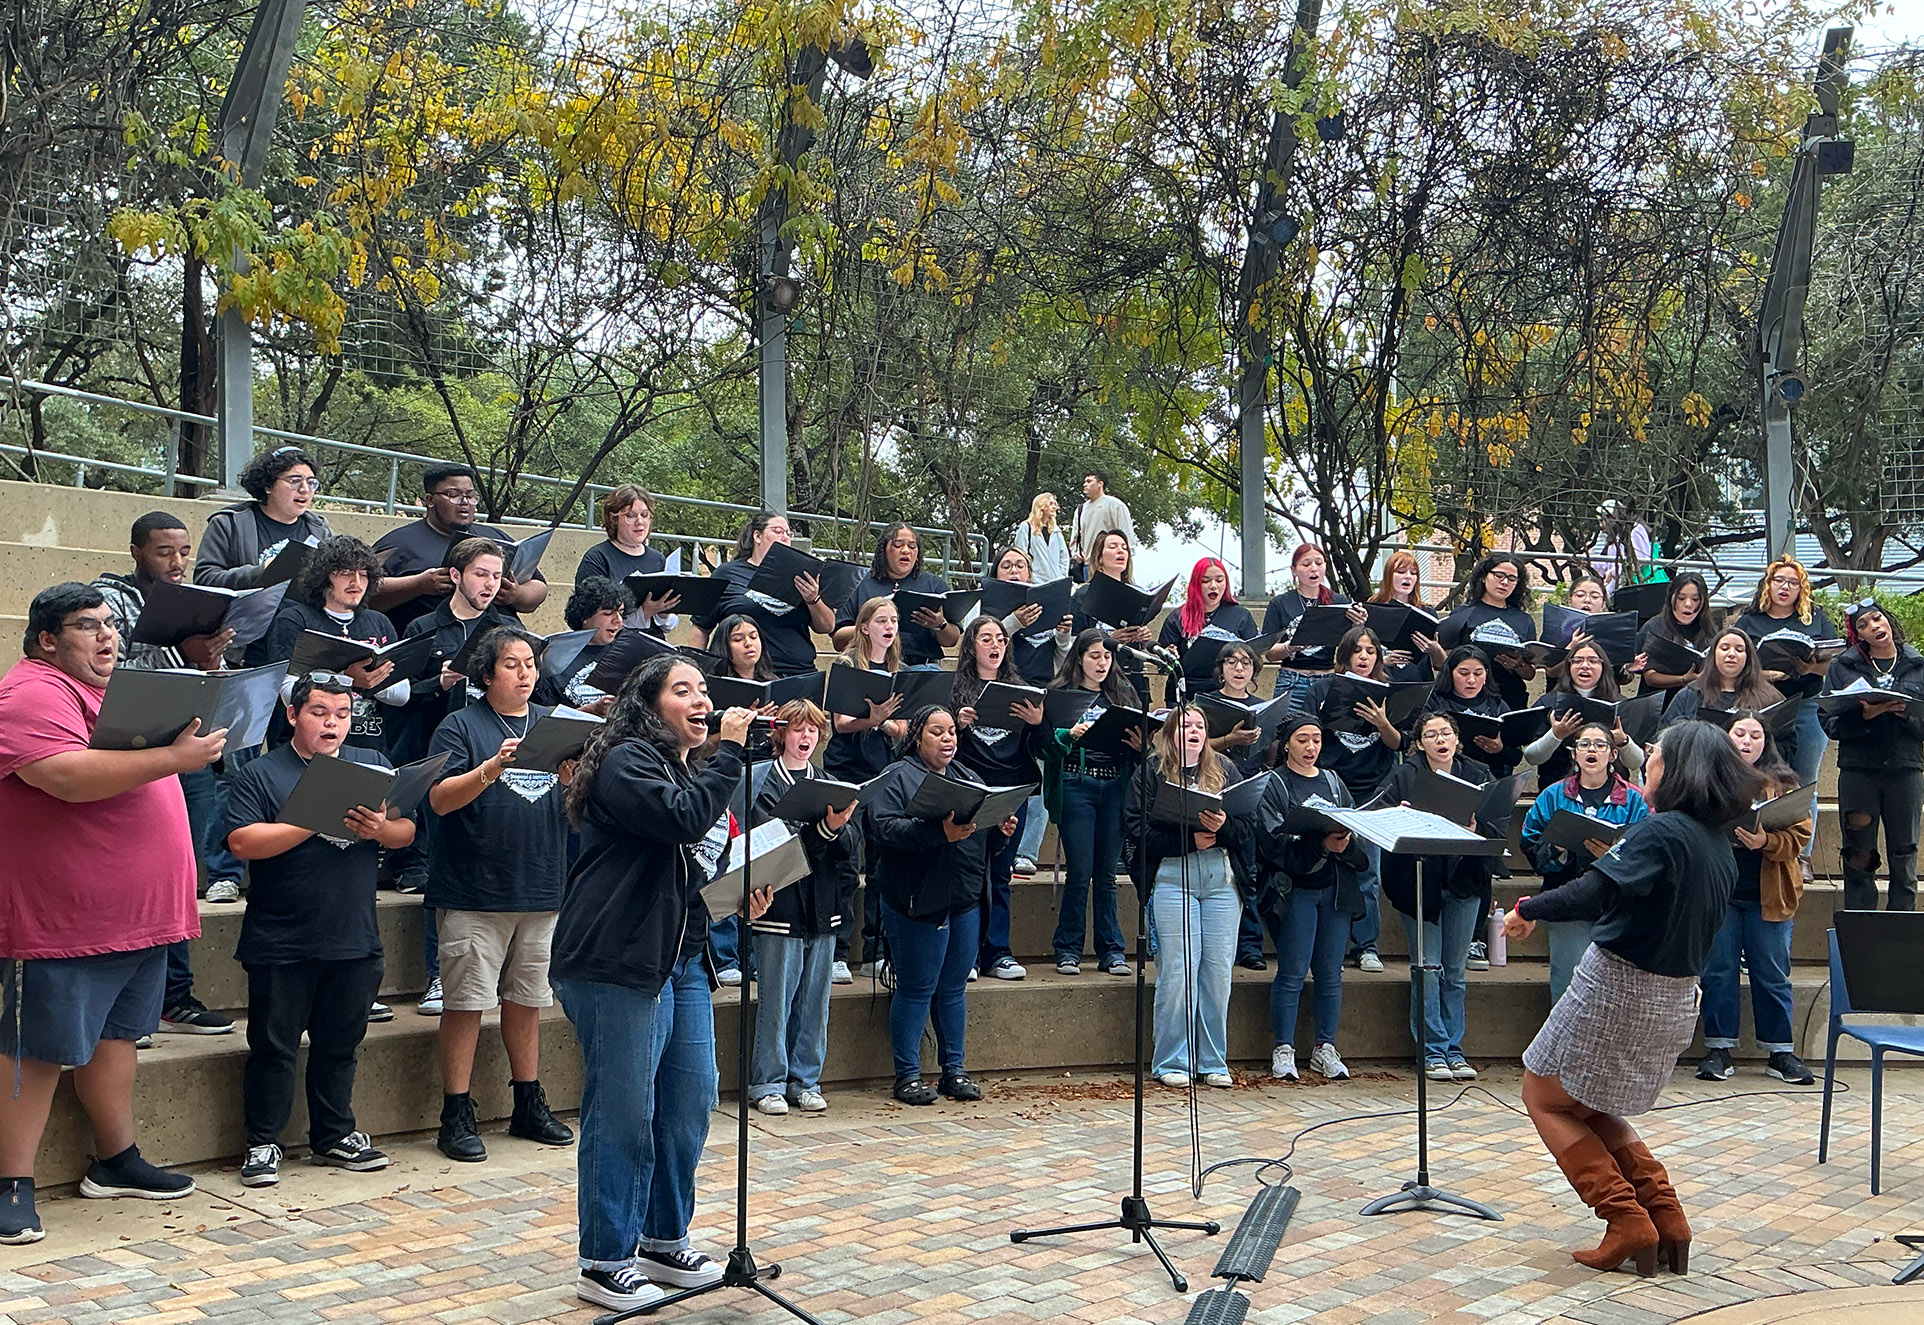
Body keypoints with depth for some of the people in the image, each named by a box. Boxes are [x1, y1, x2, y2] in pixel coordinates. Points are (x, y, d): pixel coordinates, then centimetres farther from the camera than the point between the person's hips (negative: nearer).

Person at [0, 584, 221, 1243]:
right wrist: (175, 757, -28)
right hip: (62, 916, -9)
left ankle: (115, 1162, 28)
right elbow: (69, 775, -30)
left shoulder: (115, 688, 18)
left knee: (115, 1033, 17)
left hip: (136, 911, 9)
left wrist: (195, 735, 13)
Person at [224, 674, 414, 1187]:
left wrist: (379, 829, -15)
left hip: (354, 940, 4)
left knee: (340, 1044, 13)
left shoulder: (374, 765, 10)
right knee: (273, 1047, 4)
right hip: (281, 945, -3)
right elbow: (241, 841, -13)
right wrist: (314, 822, -18)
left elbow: (407, 831, 7)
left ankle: (334, 1136, 26)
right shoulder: (262, 774, -1)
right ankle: (262, 1144, 15)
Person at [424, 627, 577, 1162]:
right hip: (474, 892, -4)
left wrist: (573, 779, -14)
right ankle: (456, 1116, 6)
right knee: (466, 1001, -2)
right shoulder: (460, 727, -1)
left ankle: (529, 1105, 23)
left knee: (527, 999, 13)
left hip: (542, 889, 4)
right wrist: (491, 769, -26)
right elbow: (440, 799, -12)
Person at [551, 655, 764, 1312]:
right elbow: (684, 819, -26)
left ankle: (664, 1245, 25)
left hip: (682, 959, 9)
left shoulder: (696, 770, 20)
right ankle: (603, 1263, 7)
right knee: (623, 1112, -4)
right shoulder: (625, 763, -9)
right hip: (616, 962, -9)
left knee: (690, 1102, 10)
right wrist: (730, 748, -18)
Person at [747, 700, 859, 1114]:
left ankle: (805, 1080, 20)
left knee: (815, 1000, 9)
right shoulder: (762, 781, -2)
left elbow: (851, 843, 4)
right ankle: (768, 1083, 10)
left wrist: (839, 828, -18)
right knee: (776, 999, -1)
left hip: (823, 909, 5)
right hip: (781, 906, -5)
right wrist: (823, 830, -25)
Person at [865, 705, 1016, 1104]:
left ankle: (954, 1070, 21)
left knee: (954, 987, 12)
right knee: (916, 989, -1)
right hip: (919, 902, -6)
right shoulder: (897, 778, -3)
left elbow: (984, 841, 19)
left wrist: (1001, 831, -3)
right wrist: (939, 832, -28)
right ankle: (907, 1075, 9)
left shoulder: (968, 778, 18)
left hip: (965, 900, 6)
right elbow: (885, 827, -19)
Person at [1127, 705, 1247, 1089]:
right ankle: (1171, 1063, 6)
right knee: (1177, 973, -5)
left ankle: (1213, 1062, 13)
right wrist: (1189, 840, -13)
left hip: (1222, 880, 3)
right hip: (1172, 878, -3)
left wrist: (1223, 827, -14)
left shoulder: (1224, 769, 15)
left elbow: (1246, 827, 8)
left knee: (1219, 973, 2)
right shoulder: (1150, 771, 5)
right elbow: (1138, 828, -6)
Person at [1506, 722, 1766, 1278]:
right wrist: (1616, 857, 13)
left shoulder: (1662, 831, -20)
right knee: (1592, 1109, 24)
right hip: (1676, 999, 8)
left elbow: (1590, 896, -32)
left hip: (1618, 986, -8)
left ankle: (1628, 1224, 2)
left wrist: (1527, 910, -19)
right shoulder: (1719, 843, 7)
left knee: (1545, 1099, 9)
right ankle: (1666, 1219, 15)